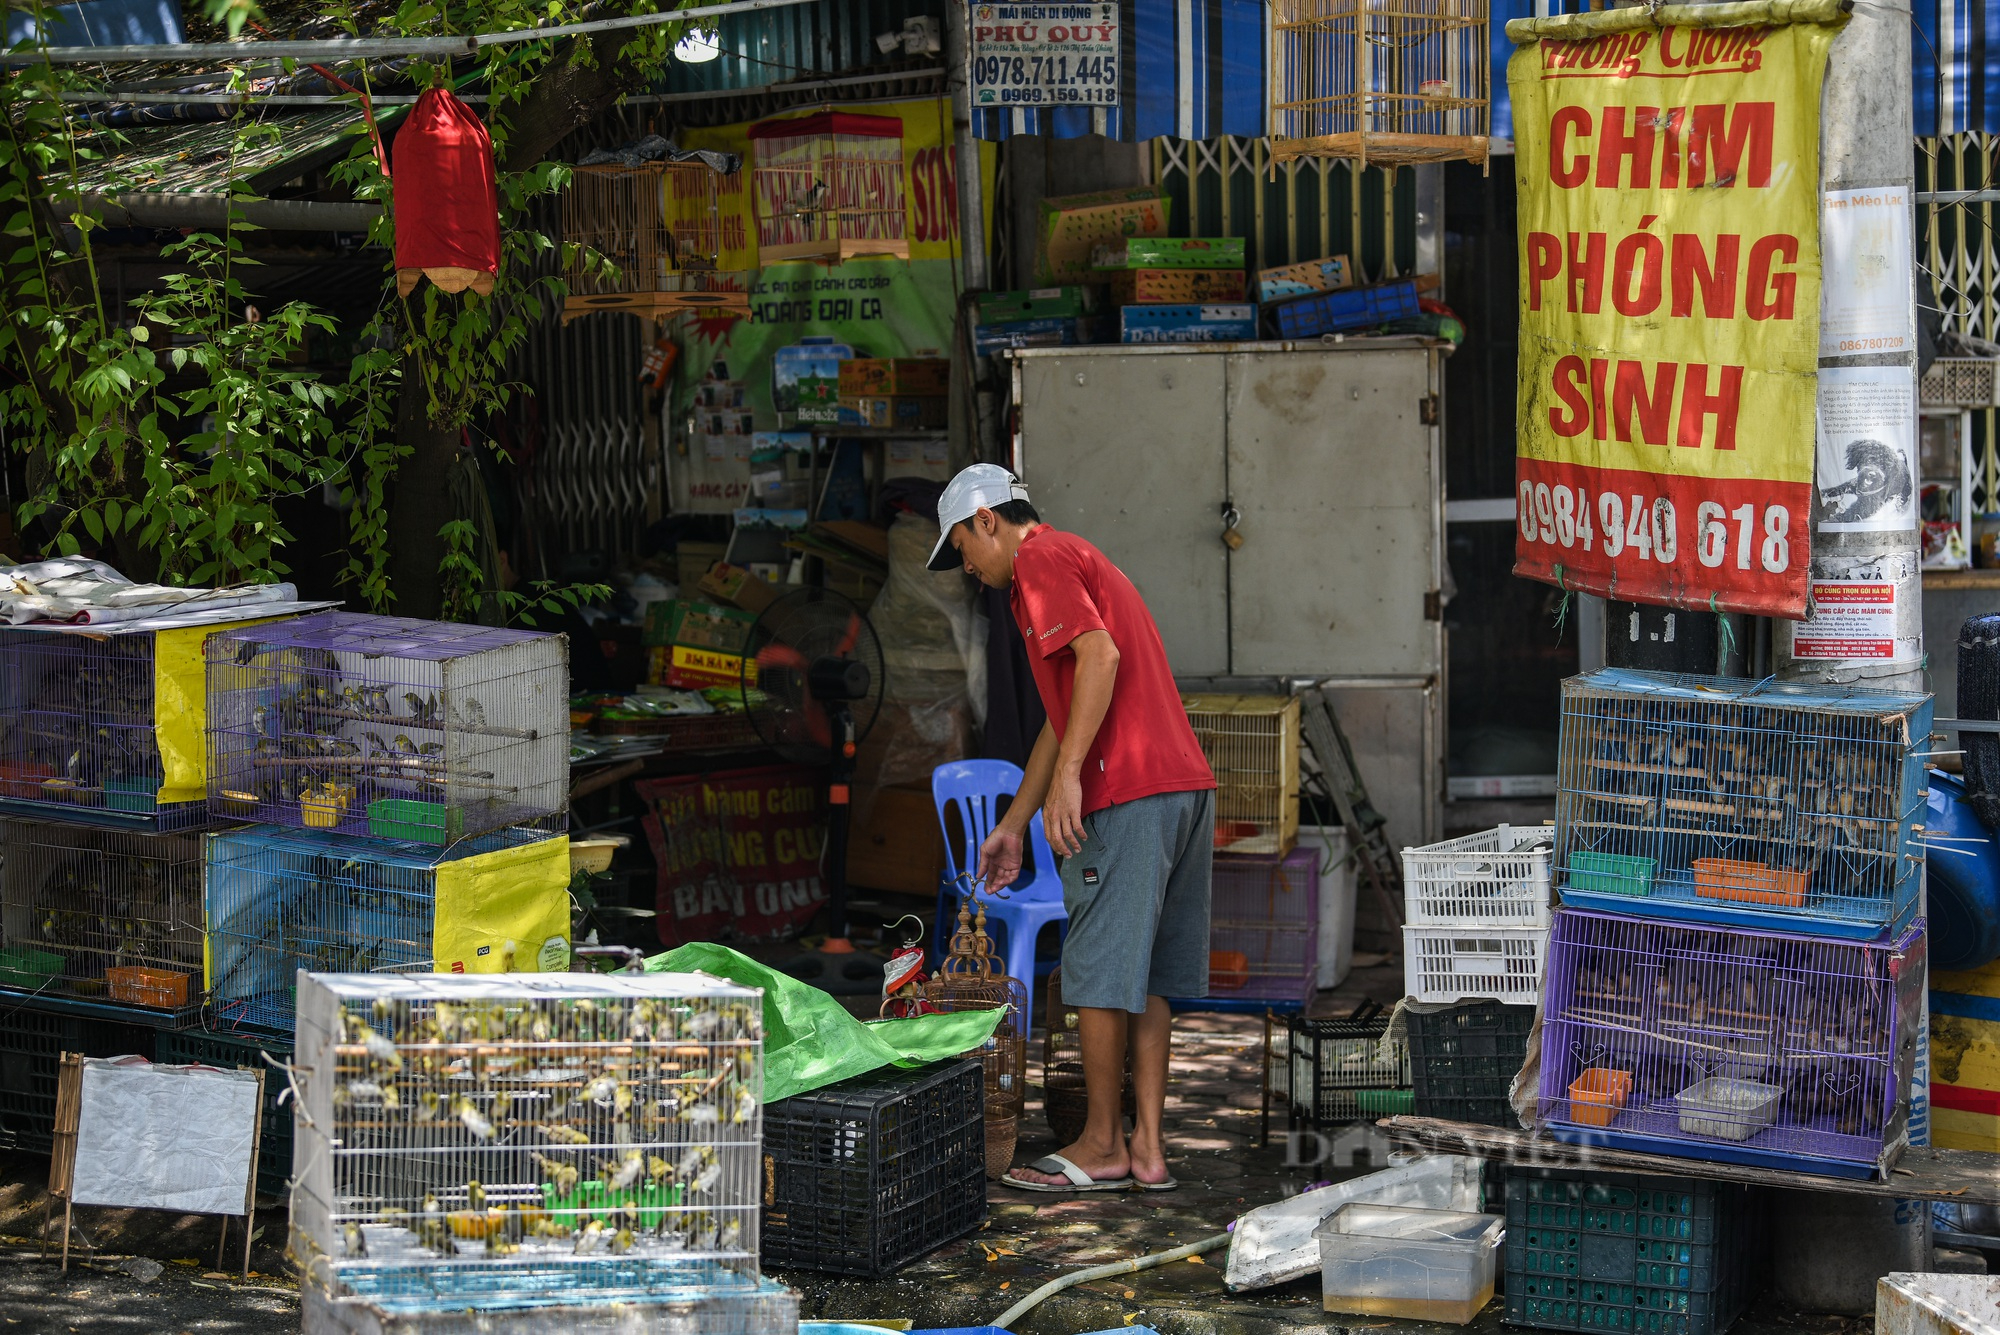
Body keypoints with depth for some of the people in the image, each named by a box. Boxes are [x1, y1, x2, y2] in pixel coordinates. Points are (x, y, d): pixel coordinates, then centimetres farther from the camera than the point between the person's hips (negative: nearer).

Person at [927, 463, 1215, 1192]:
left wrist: (1068, 777, -21)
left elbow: (1100, 657, -19)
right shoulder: (1081, 561, 28)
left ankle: (1102, 1145, 6)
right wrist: (1013, 824, 30)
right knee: (1145, 974, 11)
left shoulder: (1040, 559, -2)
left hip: (1128, 793, -9)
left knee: (1100, 971, -1)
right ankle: (1148, 1146, 11)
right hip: (1188, 783, 9)